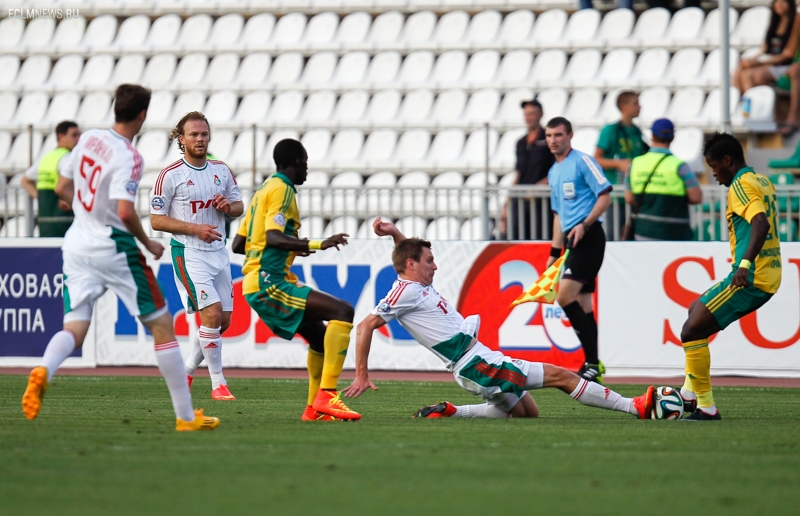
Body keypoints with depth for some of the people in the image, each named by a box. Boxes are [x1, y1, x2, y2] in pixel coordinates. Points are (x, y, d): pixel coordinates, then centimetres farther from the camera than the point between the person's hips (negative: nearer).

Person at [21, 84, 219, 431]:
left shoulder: (88, 139, 6)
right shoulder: (127, 157, -16)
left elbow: (63, 188, 16)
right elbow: (125, 211, -24)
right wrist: (148, 244, -8)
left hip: (77, 243, 6)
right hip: (113, 246, -6)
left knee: (74, 329, 1)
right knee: (162, 325, 5)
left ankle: (43, 371, -33)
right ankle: (186, 416, 6)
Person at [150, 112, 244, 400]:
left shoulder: (222, 170, 8)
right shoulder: (170, 175, -9)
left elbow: (239, 206, 18)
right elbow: (156, 220, -9)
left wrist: (228, 206, -7)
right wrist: (195, 229, -18)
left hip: (218, 252, 6)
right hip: (189, 254, -6)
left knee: (224, 320, 7)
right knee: (212, 314, -17)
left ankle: (187, 371, 26)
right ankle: (218, 384, -9)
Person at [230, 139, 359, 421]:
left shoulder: (263, 190, 20)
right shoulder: (282, 189, -8)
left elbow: (238, 244, 22)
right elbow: (273, 237, -22)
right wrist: (318, 245, -25)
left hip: (259, 284, 10)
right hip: (268, 283, -10)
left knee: (320, 337, 20)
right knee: (343, 312, -19)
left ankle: (314, 408, 24)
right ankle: (326, 395, -26)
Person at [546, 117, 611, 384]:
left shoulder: (582, 161, -5)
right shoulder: (553, 172, 21)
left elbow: (605, 197, -11)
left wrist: (584, 224, -21)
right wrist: (555, 252, 23)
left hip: (588, 237, -9)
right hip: (573, 241, 9)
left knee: (565, 296, -18)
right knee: (582, 304, 8)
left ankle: (593, 363, -16)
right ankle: (593, 366, 10)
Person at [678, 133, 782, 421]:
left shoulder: (741, 185, -13)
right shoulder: (763, 182, 16)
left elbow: (761, 224, -28)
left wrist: (745, 264, -36)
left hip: (750, 278, -10)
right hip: (769, 276, 10)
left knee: (692, 331, -9)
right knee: (696, 311, 25)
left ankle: (706, 407, -8)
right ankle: (690, 394, 24)